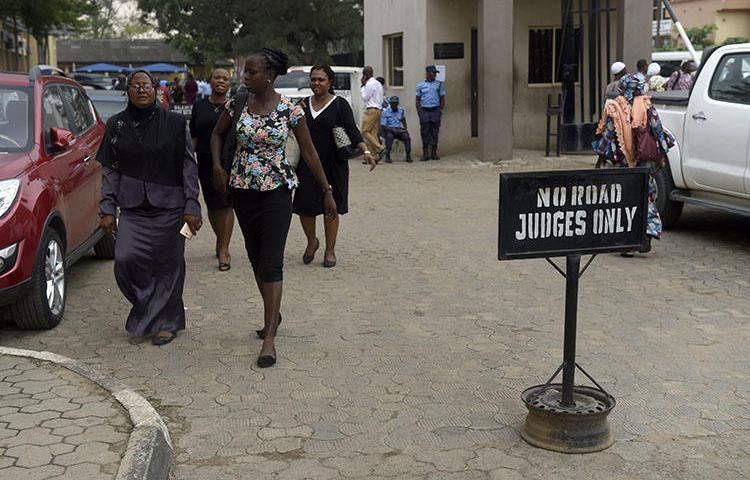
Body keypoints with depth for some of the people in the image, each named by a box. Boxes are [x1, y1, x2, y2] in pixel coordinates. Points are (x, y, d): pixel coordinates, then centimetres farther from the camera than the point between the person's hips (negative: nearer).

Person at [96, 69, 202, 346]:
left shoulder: (174, 123, 0)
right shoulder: (116, 125, 7)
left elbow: (188, 167, 1)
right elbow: (109, 170, 10)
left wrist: (192, 206, -6)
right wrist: (107, 209, 3)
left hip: (168, 207, -2)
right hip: (133, 208, 2)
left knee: (167, 265, 2)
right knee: (125, 259, -11)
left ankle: (166, 321, 19)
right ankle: (149, 307, 15)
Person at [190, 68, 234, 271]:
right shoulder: (199, 106, 9)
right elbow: (193, 137, 10)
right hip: (206, 162, 3)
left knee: (226, 205, -6)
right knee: (213, 206, 10)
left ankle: (224, 249, -2)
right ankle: (220, 240, 32)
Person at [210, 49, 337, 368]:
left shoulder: (290, 110, -9)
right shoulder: (237, 105, 0)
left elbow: (309, 153, -1)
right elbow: (217, 134, 17)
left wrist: (327, 192, 1)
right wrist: (217, 165, 0)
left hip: (276, 191, -4)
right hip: (242, 189, 4)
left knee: (271, 262, -8)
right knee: (255, 257, 14)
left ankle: (269, 339, -8)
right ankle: (273, 315, 34)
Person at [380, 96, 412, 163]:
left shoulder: (401, 110, 8)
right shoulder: (385, 112, -6)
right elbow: (384, 126, -10)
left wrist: (405, 128, 16)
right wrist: (393, 130, -24)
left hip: (399, 129, 3)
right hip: (389, 130, -3)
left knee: (406, 136, -27)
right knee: (389, 136, -38)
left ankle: (408, 156, -20)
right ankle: (387, 156, -29)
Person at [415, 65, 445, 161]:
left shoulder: (439, 84, 8)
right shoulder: (420, 85, 7)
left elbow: (442, 98, 9)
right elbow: (417, 100, 8)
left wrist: (441, 110, -2)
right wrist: (418, 112, -1)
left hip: (435, 111, 1)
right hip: (424, 111, 0)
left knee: (435, 132, 2)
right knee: (425, 133, 0)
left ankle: (434, 153, 9)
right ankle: (425, 154, 5)